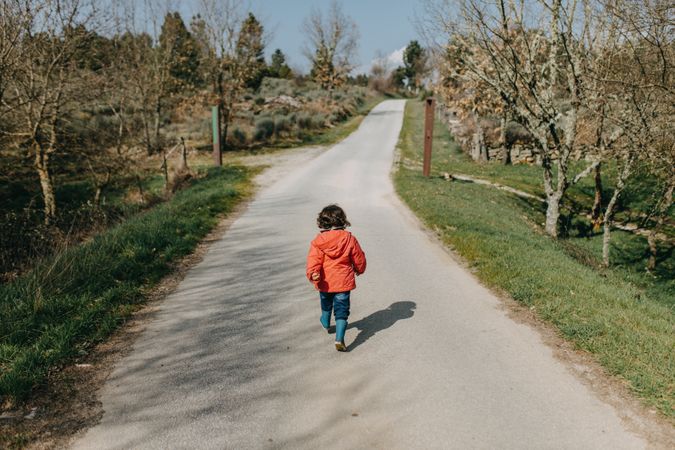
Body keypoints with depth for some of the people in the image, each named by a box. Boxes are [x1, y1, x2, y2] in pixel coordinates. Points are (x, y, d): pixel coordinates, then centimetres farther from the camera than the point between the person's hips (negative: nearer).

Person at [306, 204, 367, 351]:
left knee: (326, 305, 27)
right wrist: (359, 270, 21)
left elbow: (314, 259, -22)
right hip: (343, 282, -1)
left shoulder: (318, 241, -10)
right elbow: (359, 259, 3)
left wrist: (312, 274, -24)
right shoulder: (349, 239, -7)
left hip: (325, 282, 1)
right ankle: (339, 339, -12)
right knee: (341, 310, 2)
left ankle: (326, 324, 54)